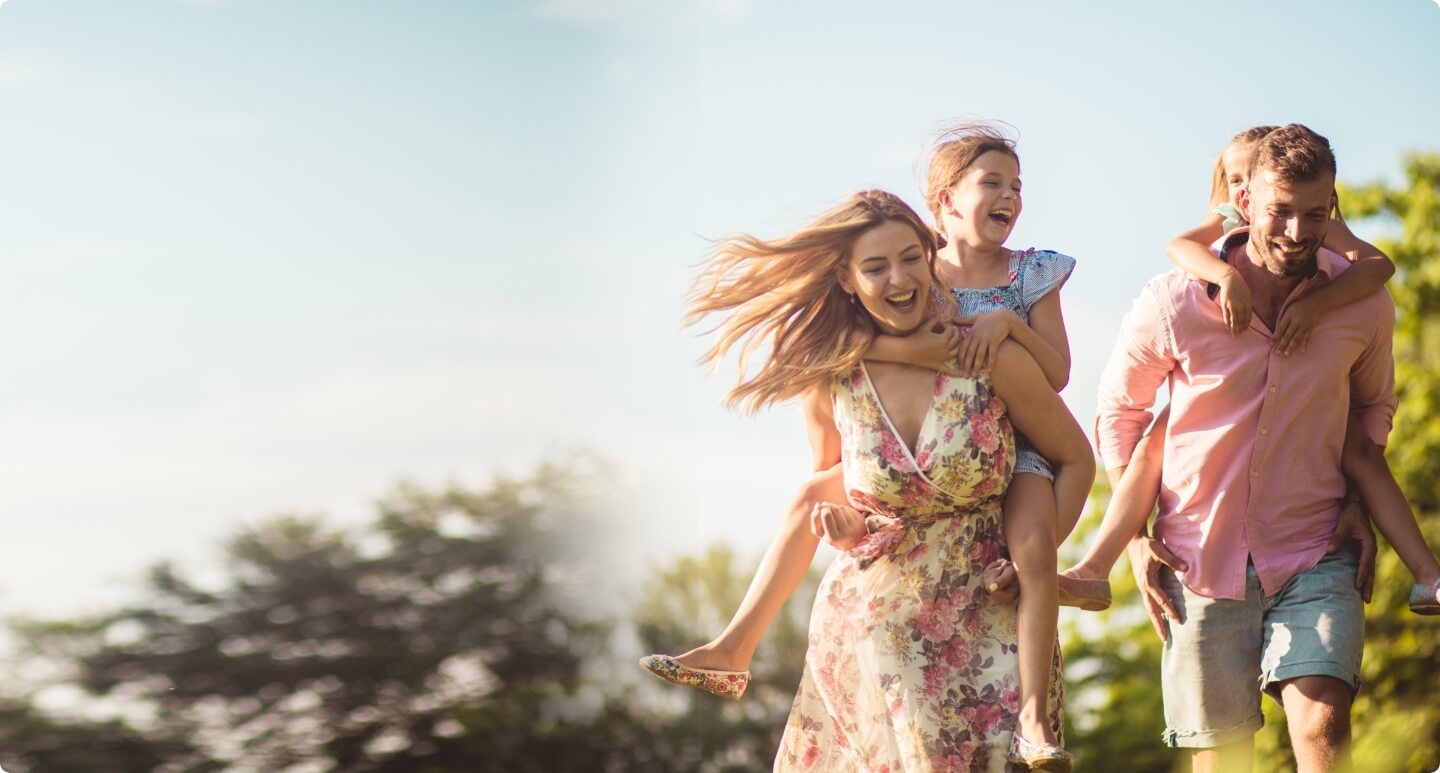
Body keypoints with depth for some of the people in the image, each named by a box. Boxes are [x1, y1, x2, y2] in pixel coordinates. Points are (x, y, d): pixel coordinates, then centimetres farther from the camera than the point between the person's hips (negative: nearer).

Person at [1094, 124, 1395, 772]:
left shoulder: (1363, 302, -4)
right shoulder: (1172, 304, -10)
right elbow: (1119, 410, 7)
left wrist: (1361, 503, 5)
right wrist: (1137, 534, 4)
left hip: (1315, 555, 0)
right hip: (1200, 562, 0)